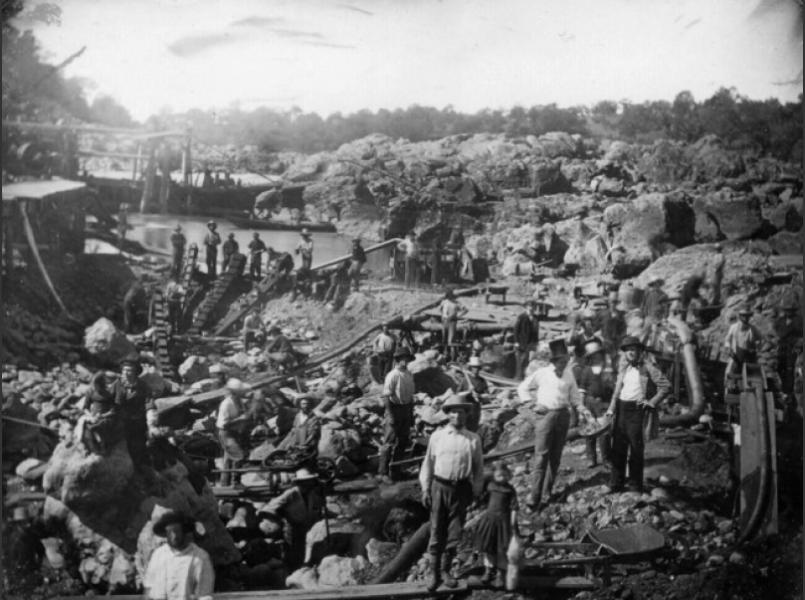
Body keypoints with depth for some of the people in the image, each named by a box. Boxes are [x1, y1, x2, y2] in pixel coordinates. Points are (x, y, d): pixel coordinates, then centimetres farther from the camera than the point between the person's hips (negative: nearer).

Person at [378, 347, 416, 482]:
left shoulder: (409, 375, 7)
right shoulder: (392, 376, -15)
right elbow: (386, 397, -17)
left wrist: (411, 412, 14)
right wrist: (390, 415, -20)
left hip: (406, 409, 7)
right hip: (395, 409, -7)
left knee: (403, 440, 13)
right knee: (389, 442, -4)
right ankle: (383, 472, 3)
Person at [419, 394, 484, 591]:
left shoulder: (473, 439, 4)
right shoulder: (437, 436, 4)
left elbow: (478, 467, 10)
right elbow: (428, 463, 7)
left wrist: (476, 492, 7)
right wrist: (425, 489, 3)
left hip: (461, 488, 1)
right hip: (439, 486, -1)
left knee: (455, 532, 6)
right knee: (437, 532, 3)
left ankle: (445, 570, 23)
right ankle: (434, 573, 13)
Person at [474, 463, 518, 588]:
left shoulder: (510, 490, -5)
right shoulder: (490, 486, 3)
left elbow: (513, 508, -5)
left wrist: (513, 524, -9)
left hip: (503, 520, -3)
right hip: (489, 518, 3)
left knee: (501, 549, 1)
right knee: (487, 547, 9)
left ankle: (500, 574, 12)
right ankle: (488, 571, 23)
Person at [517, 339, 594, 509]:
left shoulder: (569, 375, 9)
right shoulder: (541, 374, -1)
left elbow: (575, 398, 14)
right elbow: (523, 388, 8)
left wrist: (583, 411, -2)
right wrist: (533, 403, -2)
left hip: (563, 415, 4)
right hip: (545, 415, -4)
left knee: (555, 456, 9)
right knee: (541, 456, -9)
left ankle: (548, 491, 22)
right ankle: (535, 497, -9)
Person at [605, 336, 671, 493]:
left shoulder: (647, 368, -6)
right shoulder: (623, 367, 12)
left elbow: (666, 386, -5)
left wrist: (651, 401, -9)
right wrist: (611, 408, 10)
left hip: (637, 409, -5)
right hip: (621, 409, 5)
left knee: (636, 449, 0)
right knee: (618, 447, 6)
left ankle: (635, 484, 10)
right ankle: (616, 483, 13)